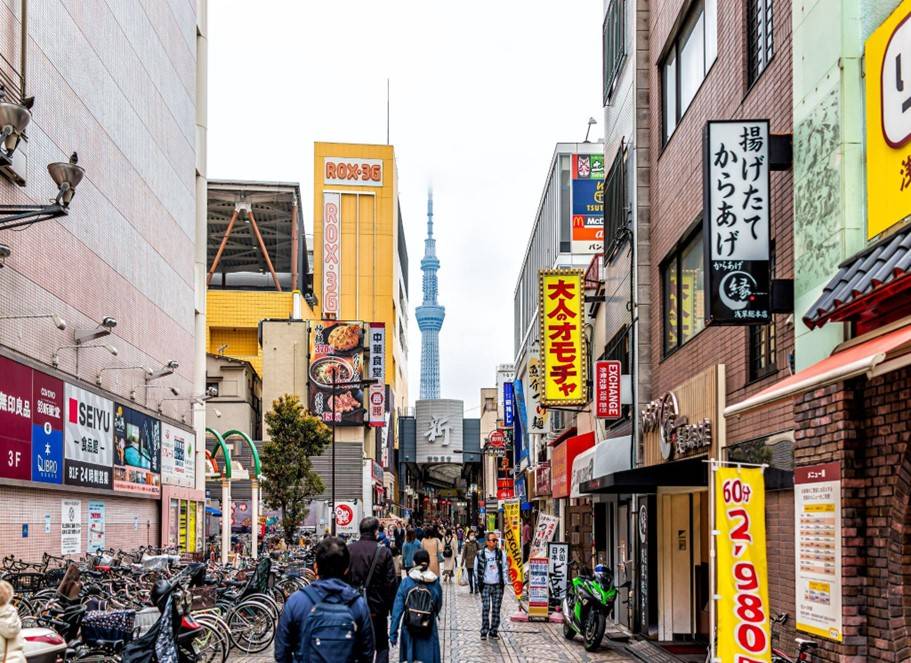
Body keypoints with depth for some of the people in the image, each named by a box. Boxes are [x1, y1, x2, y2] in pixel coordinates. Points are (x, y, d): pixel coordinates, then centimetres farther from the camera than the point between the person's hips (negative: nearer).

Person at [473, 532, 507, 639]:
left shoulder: (500, 553, 6)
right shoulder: (480, 554, 0)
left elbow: (504, 568, 11)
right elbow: (476, 569, 7)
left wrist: (504, 582, 4)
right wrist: (479, 582, 2)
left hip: (498, 586, 2)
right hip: (486, 585, -2)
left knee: (496, 609, 4)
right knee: (485, 608, -8)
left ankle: (493, 631, 11)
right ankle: (484, 631, -2)